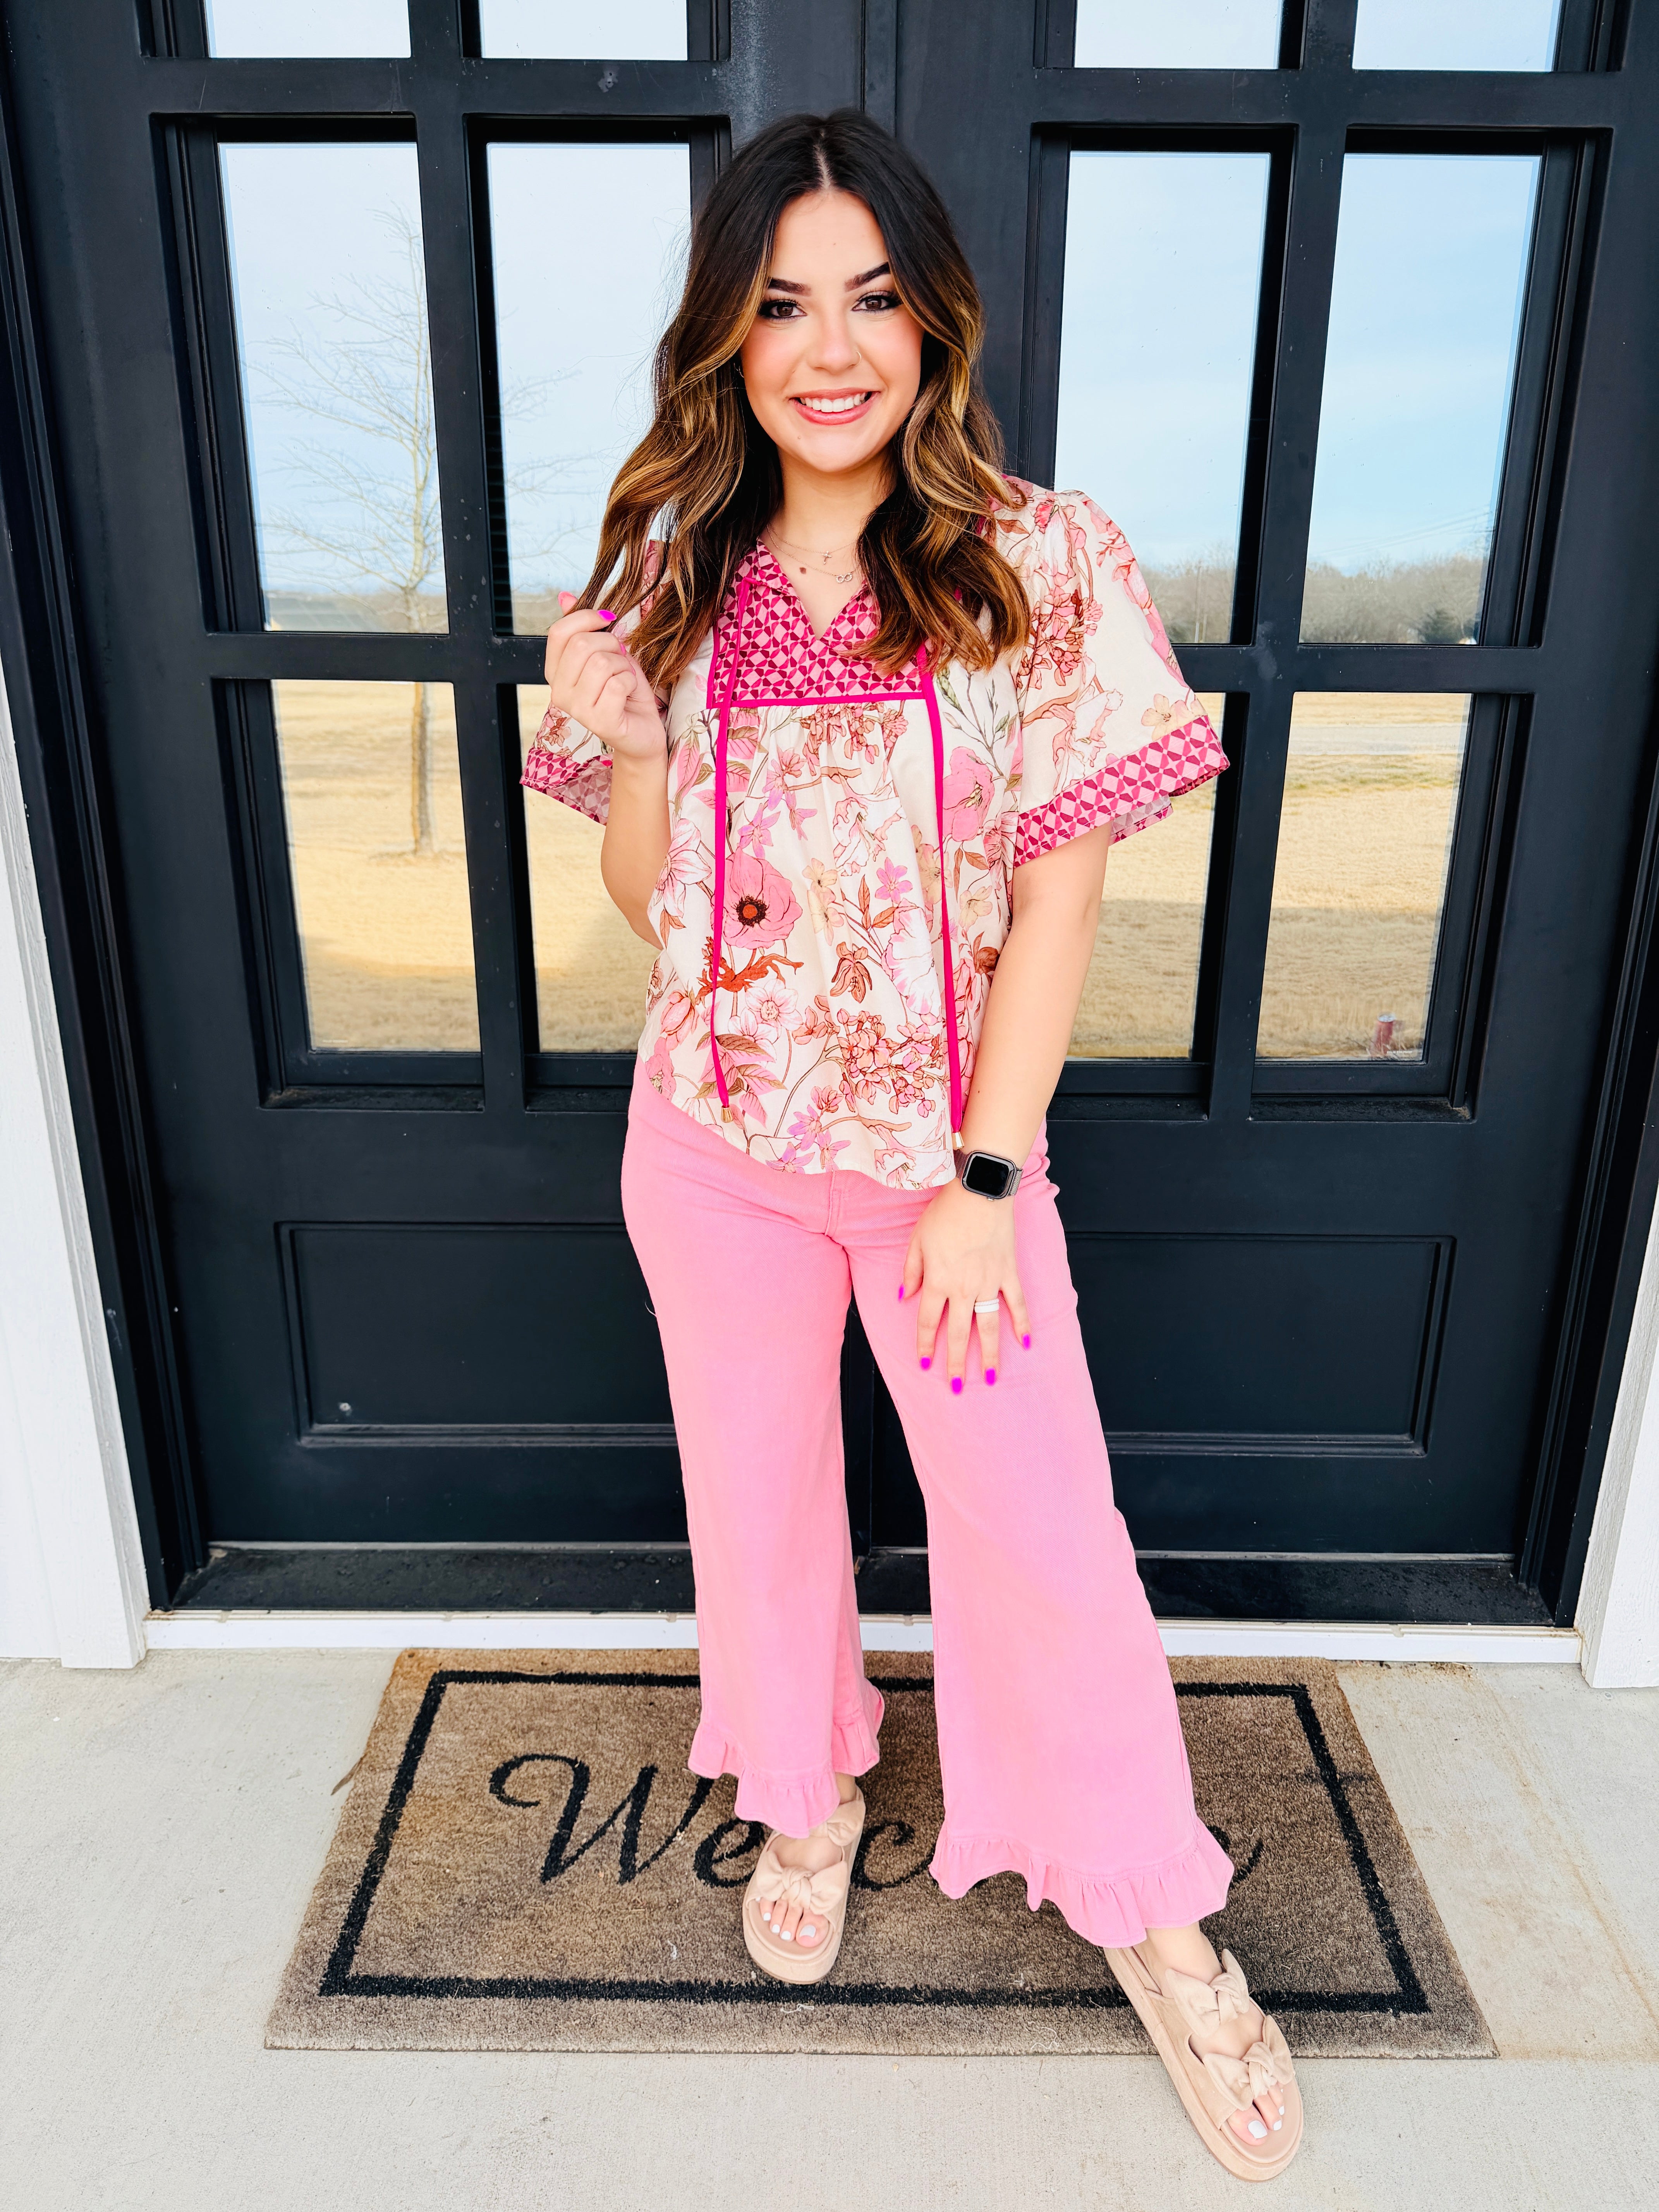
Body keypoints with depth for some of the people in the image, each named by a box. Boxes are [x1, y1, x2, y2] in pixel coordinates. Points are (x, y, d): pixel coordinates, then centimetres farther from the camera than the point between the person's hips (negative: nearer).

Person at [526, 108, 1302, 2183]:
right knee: (757, 1490, 17)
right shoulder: (672, 576, 1)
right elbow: (649, 896, 4)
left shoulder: (1045, 562, -7)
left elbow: (1059, 890, -9)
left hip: (947, 1137, -2)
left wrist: (985, 1174, -12)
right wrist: (619, 735, -16)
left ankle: (1145, 1901, 32)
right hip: (717, 1137, 3)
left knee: (1041, 1522, 5)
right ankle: (807, 1795, 46)